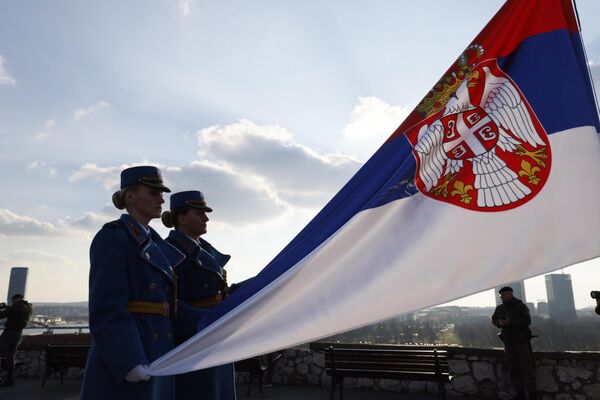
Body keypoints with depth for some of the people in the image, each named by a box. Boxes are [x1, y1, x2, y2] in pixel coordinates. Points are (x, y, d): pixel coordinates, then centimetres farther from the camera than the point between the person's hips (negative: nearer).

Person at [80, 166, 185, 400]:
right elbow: (106, 310, -18)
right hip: (122, 360, -8)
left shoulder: (153, 243, 15)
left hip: (155, 356, 8)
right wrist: (131, 364, -24)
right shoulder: (111, 238, -11)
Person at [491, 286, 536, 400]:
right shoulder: (500, 308, 5)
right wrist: (499, 322, -8)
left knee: (527, 367, -4)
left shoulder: (521, 306, -8)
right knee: (513, 369, 5)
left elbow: (527, 321, -18)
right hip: (508, 342, 4)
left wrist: (510, 322, -26)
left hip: (522, 340, -4)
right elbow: (493, 320, 15)